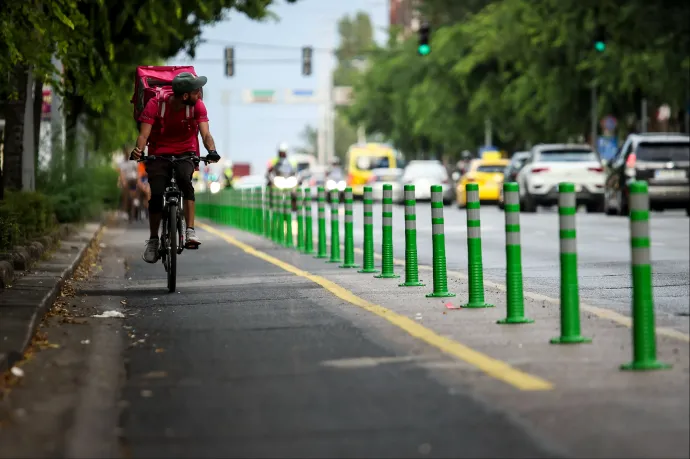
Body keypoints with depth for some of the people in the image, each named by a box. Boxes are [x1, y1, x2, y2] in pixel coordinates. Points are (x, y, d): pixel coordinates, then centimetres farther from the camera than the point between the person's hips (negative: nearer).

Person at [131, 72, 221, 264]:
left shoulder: (198, 106, -11)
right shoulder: (155, 104, -16)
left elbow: (205, 133, -19)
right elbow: (144, 134, -20)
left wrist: (212, 150, -41)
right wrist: (138, 150, -42)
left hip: (185, 153, 0)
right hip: (158, 154, 0)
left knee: (185, 180, -32)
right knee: (156, 195, -16)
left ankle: (190, 232, -32)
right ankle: (153, 240, 6)